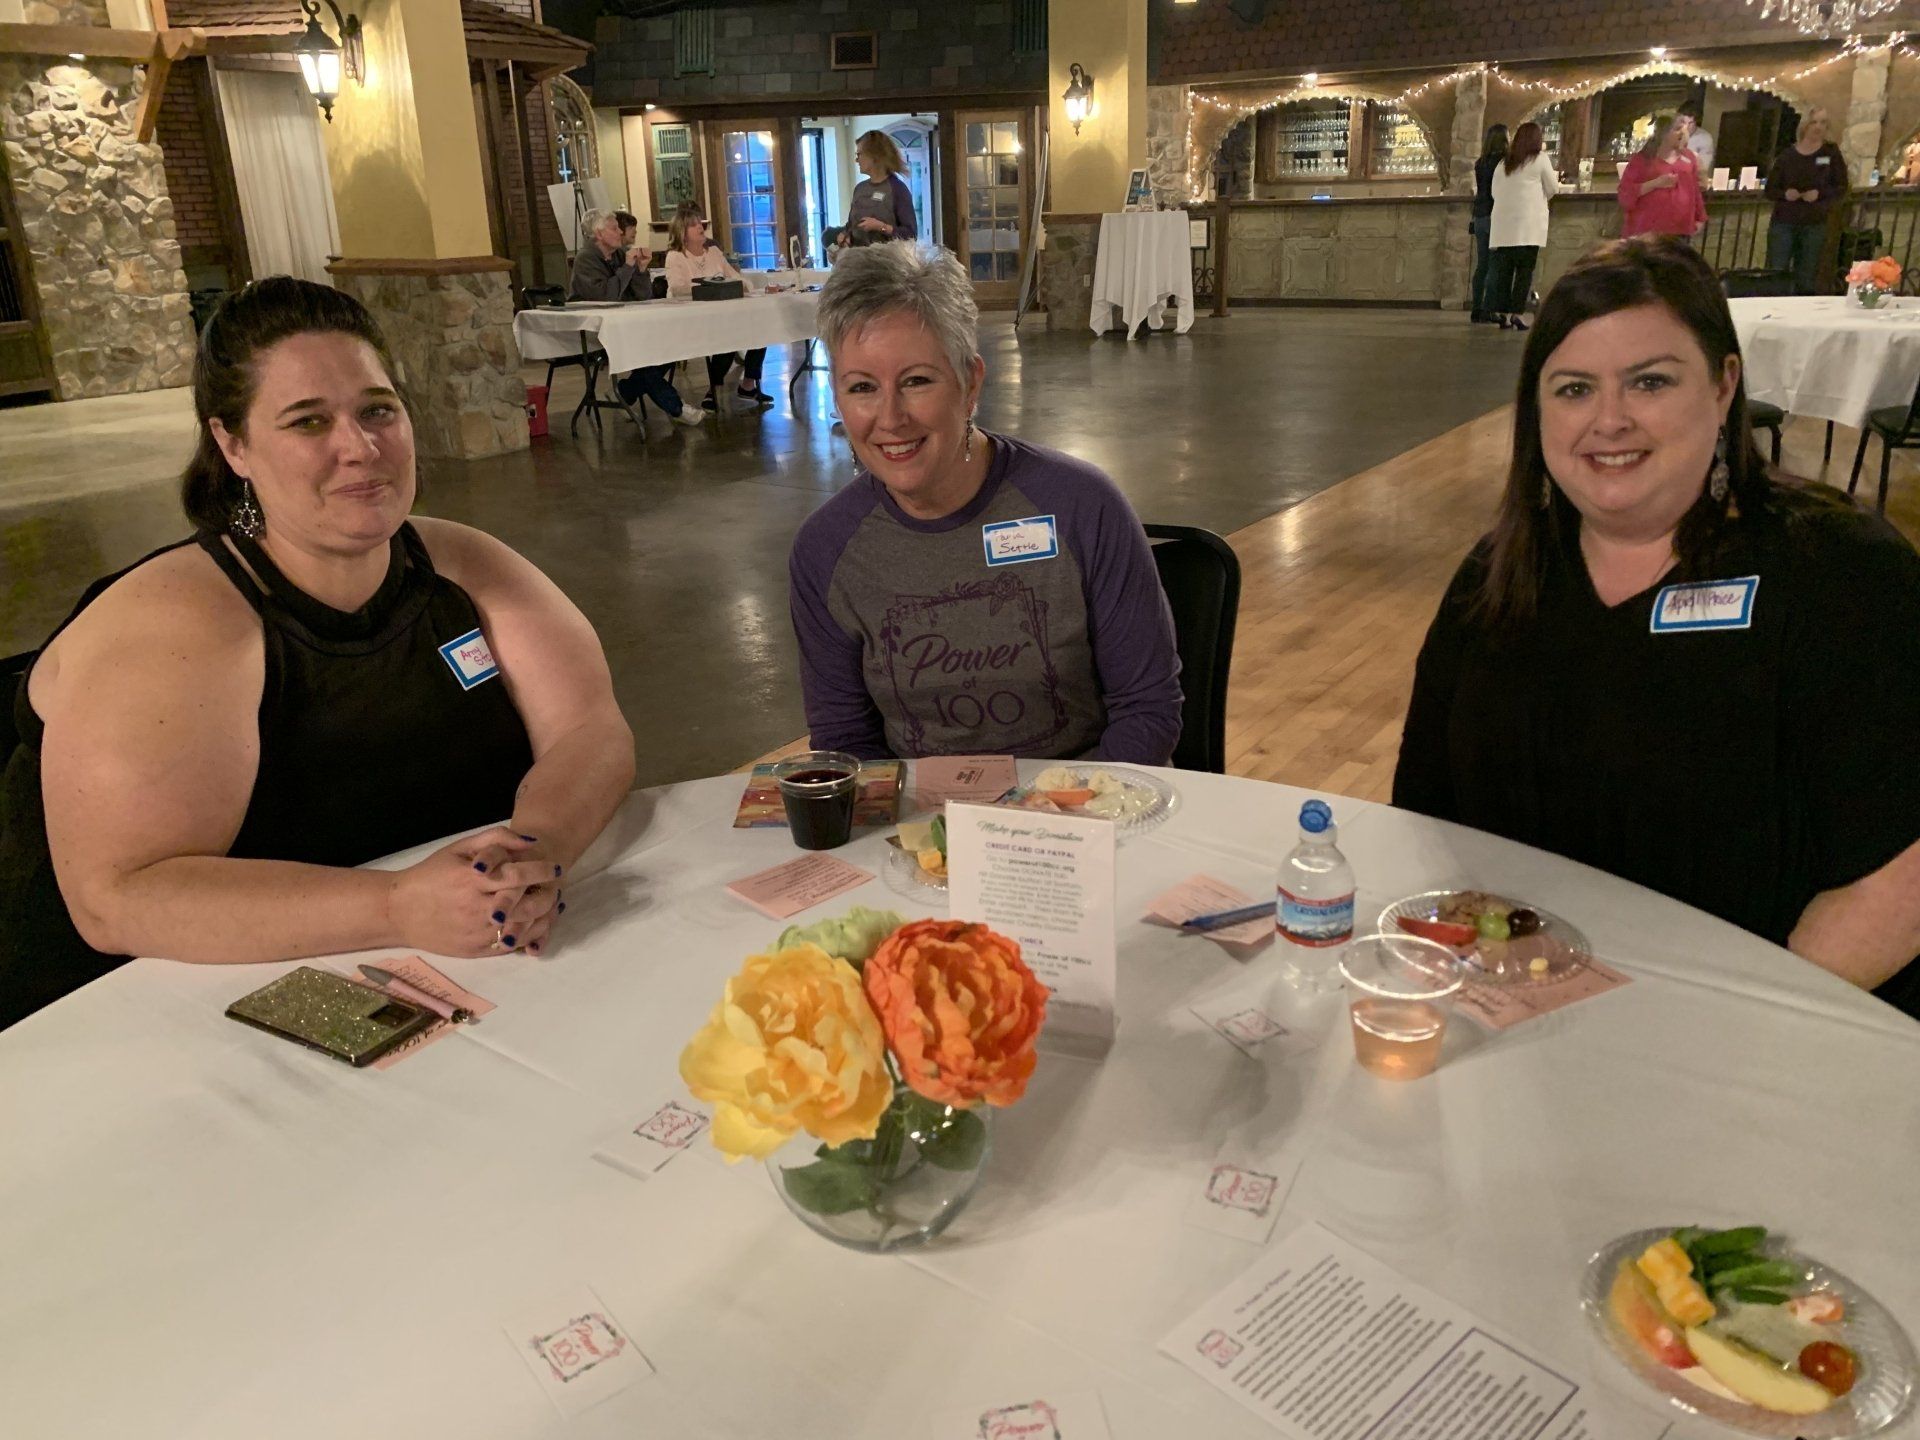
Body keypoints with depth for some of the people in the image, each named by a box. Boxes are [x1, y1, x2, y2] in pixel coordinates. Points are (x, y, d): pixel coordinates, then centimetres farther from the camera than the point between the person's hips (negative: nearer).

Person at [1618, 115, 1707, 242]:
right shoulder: (1643, 159, -1)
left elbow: (1694, 190, 18)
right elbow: (1625, 192, -7)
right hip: (1648, 231, -4)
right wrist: (1656, 183, -16)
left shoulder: (1688, 157, 13)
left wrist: (1700, 218, 16)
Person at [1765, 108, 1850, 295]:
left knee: (1806, 281, 3)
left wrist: (1820, 193, -15)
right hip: (1783, 223, 0)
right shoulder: (1786, 155, 3)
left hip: (1815, 225, 0)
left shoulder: (1831, 153, 3)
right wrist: (1785, 194, -16)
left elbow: (1842, 188, 3)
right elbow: (1770, 190, 5)